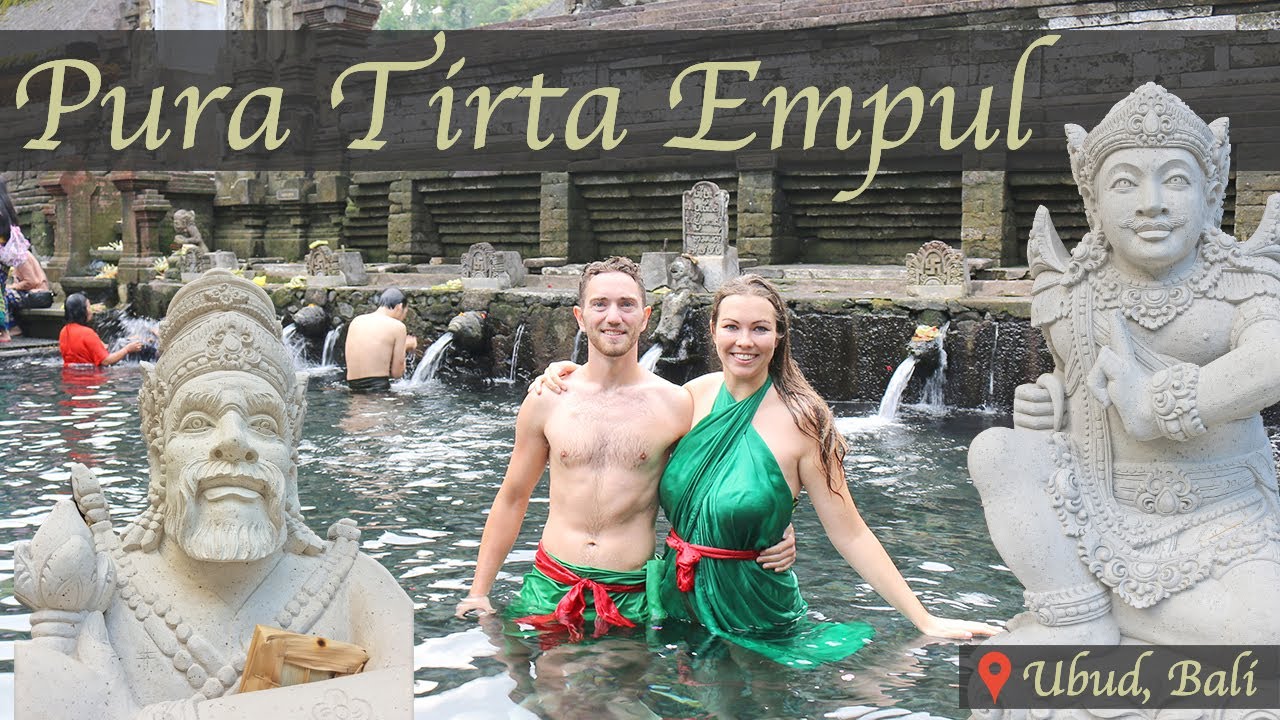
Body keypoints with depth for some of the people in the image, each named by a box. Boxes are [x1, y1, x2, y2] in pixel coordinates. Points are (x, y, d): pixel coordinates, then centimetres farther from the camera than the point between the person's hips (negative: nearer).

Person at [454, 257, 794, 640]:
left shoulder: (676, 404, -2)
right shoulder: (546, 401, 2)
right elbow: (512, 498, 11)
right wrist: (479, 592, 9)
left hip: (632, 596, -1)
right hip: (550, 587, 2)